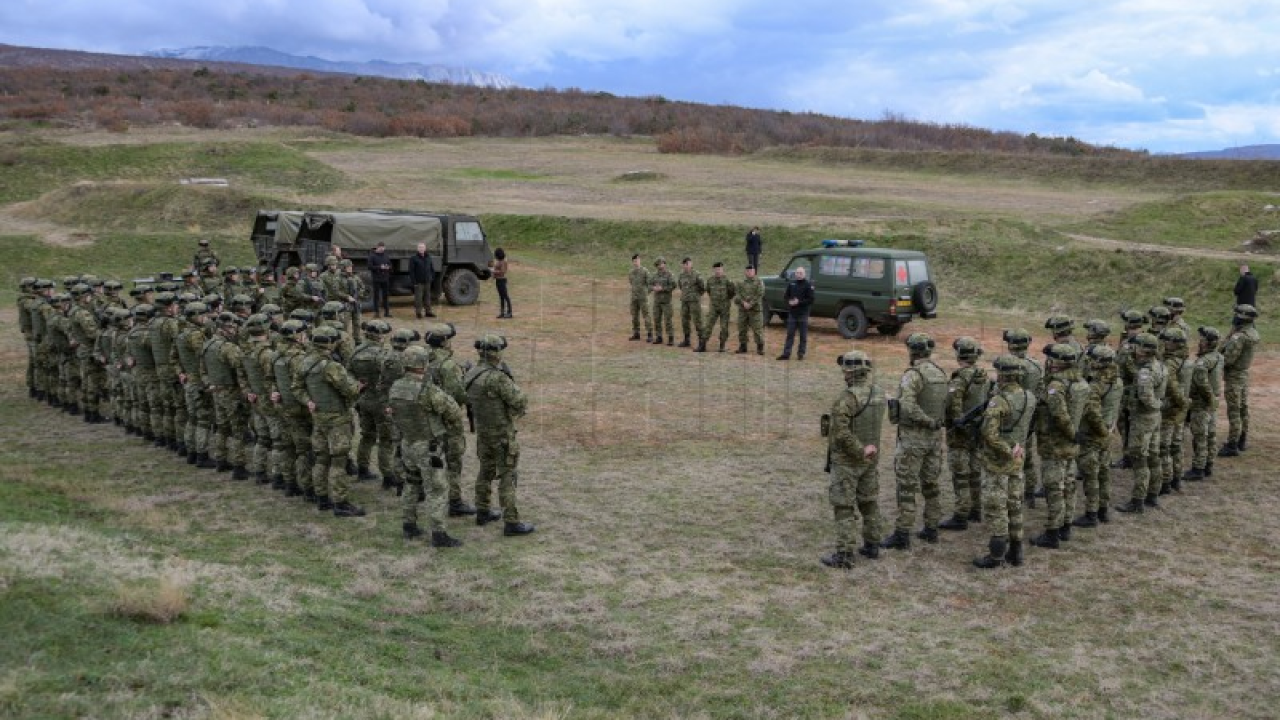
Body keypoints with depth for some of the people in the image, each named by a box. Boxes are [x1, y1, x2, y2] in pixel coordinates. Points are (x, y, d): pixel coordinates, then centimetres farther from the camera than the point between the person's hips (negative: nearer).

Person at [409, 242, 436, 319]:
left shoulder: (428, 257, 11)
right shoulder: (414, 258, -5)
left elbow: (432, 269, 18)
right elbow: (411, 271, -9)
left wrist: (432, 277, 8)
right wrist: (414, 281, -14)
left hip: (427, 281, 5)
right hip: (418, 282, -5)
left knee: (427, 297, 10)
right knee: (418, 298, -4)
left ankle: (428, 311, 17)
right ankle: (418, 312, 1)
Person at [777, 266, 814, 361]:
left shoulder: (808, 285, -5)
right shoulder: (791, 283, 8)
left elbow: (811, 300, -10)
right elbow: (786, 296, 14)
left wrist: (799, 302, -18)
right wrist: (789, 301, -7)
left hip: (803, 314, -4)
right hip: (792, 313, 4)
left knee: (803, 335, 4)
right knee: (790, 334, 4)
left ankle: (801, 354, 11)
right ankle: (786, 353, 5)